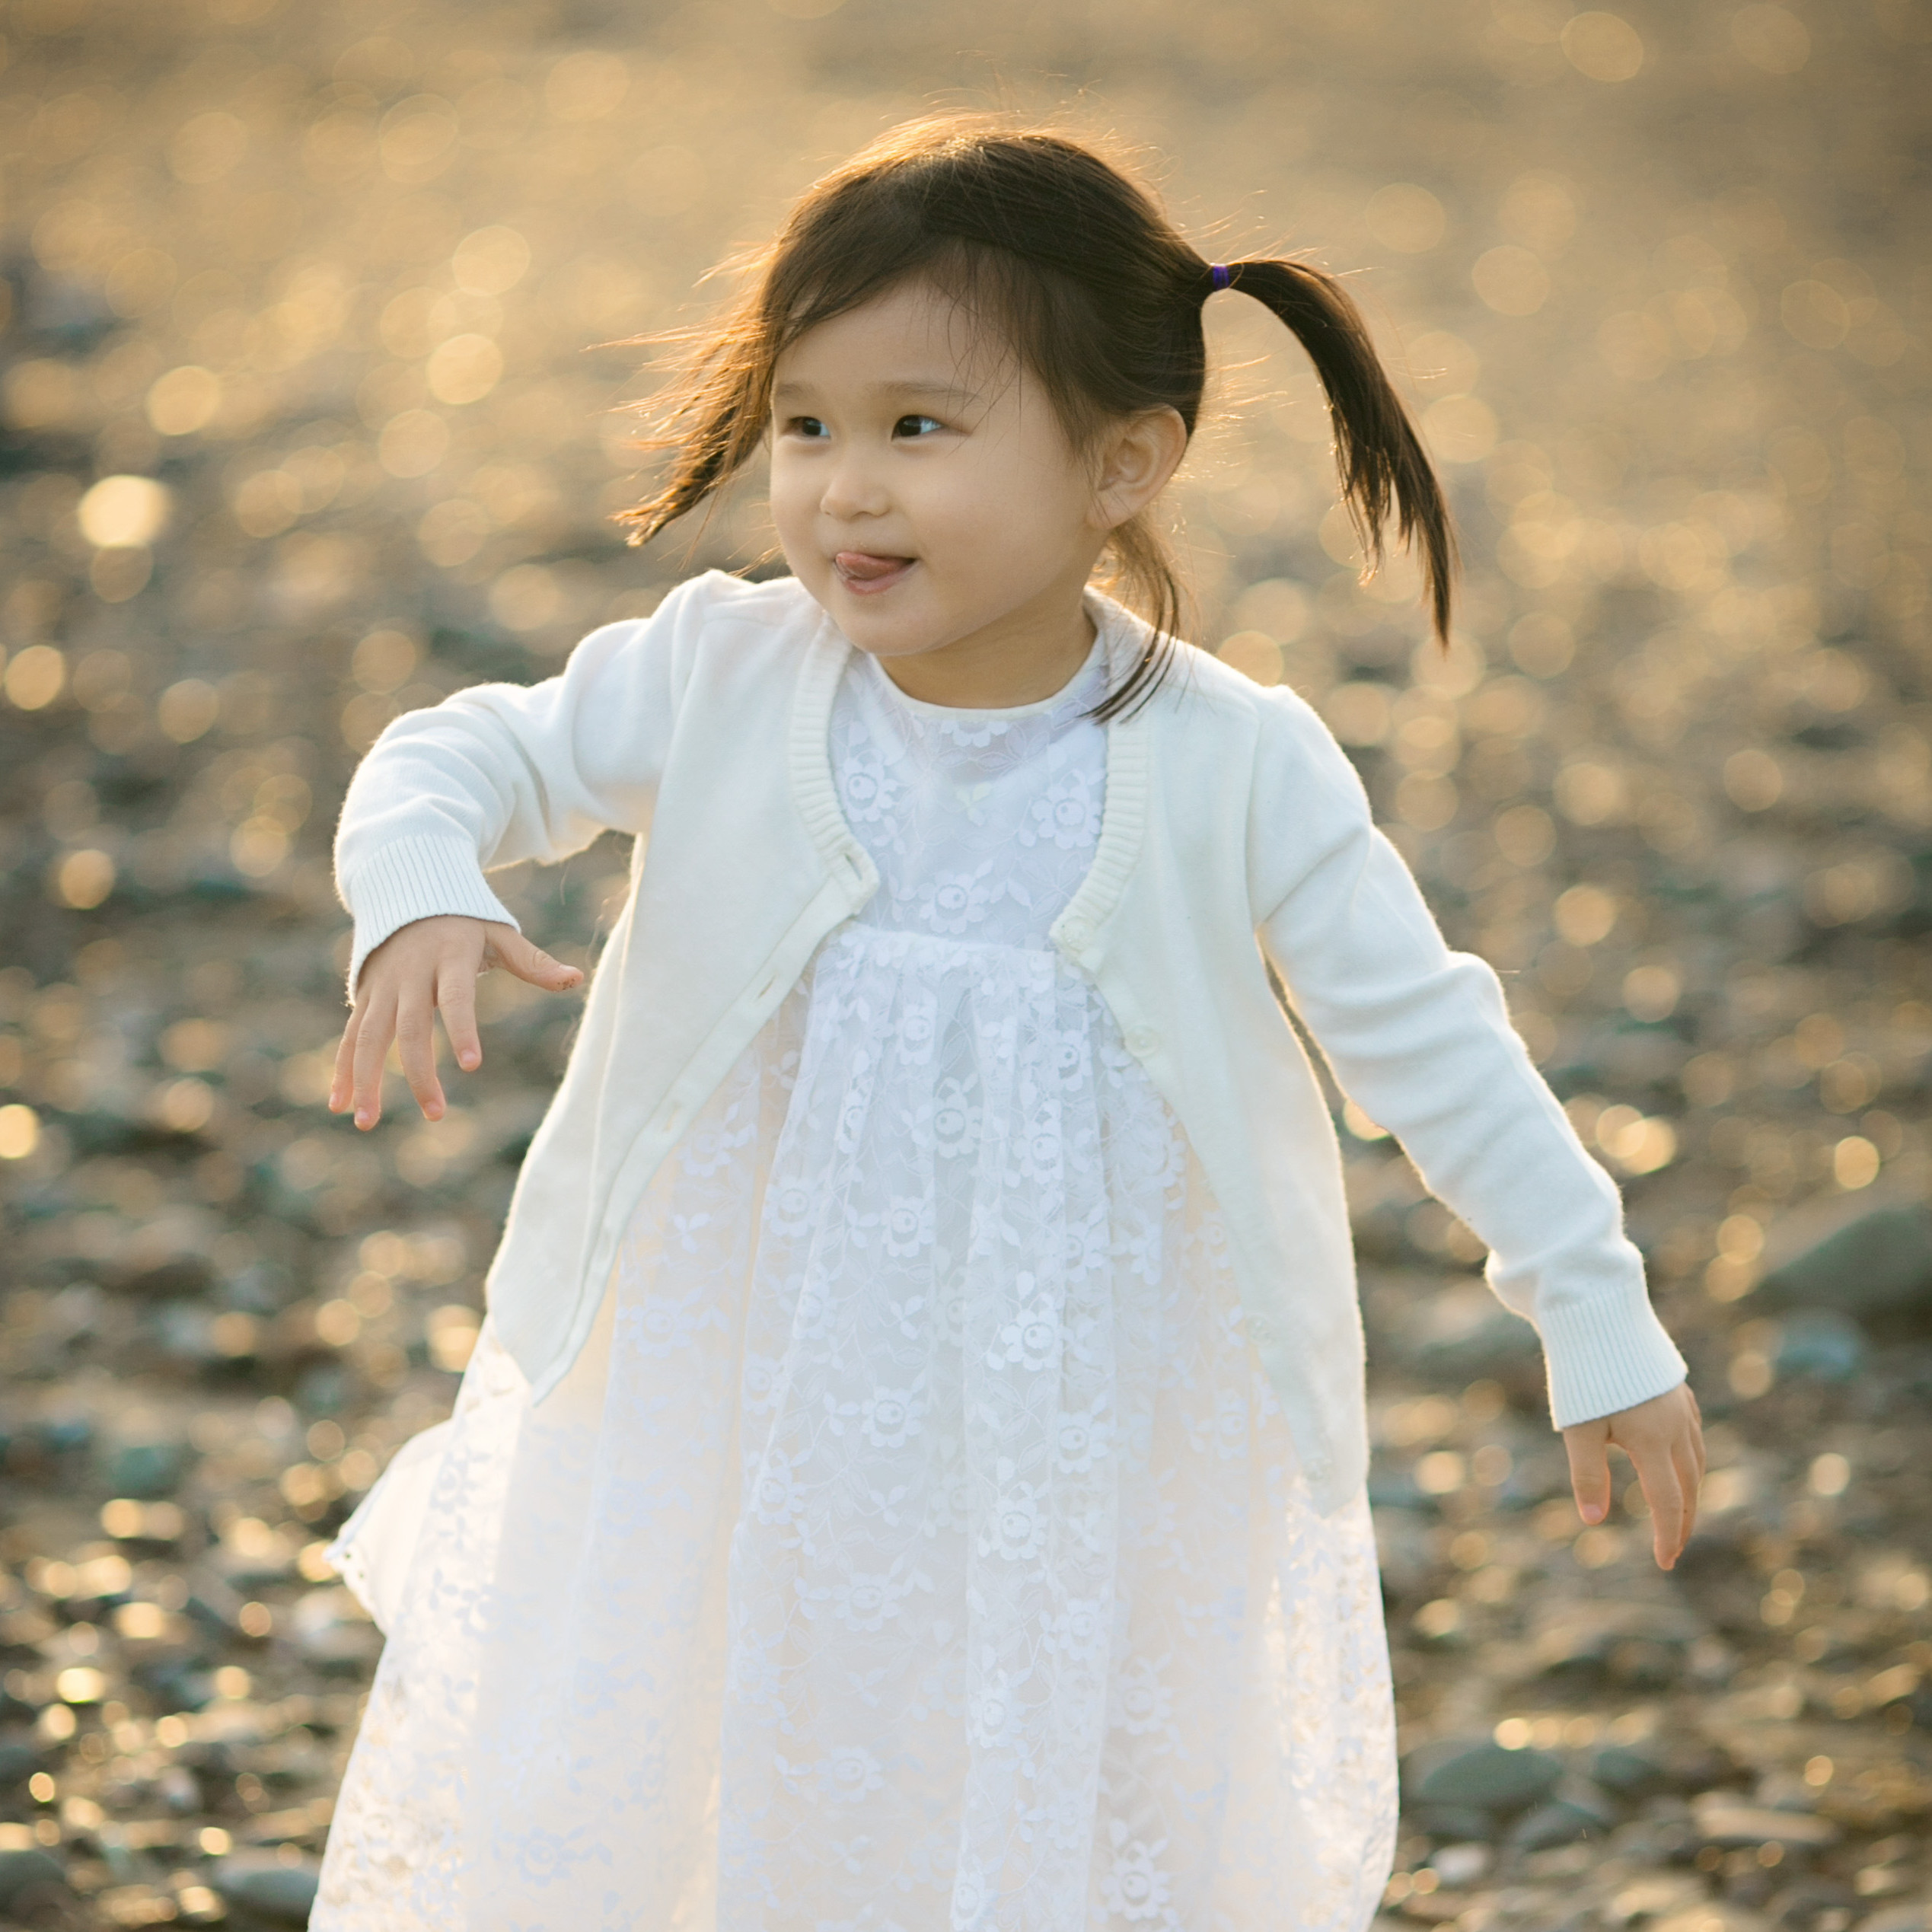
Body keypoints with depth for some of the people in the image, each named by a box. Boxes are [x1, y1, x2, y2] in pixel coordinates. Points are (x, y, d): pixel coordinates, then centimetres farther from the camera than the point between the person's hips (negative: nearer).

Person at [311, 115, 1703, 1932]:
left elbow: (1422, 1036, -7)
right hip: (744, 1410, 2)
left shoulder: (1233, 769, -16)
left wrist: (1596, 1312, -5)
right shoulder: (722, 681, -13)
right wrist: (421, 898, -26)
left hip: (1088, 1433, -1)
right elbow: (462, 755, -3)